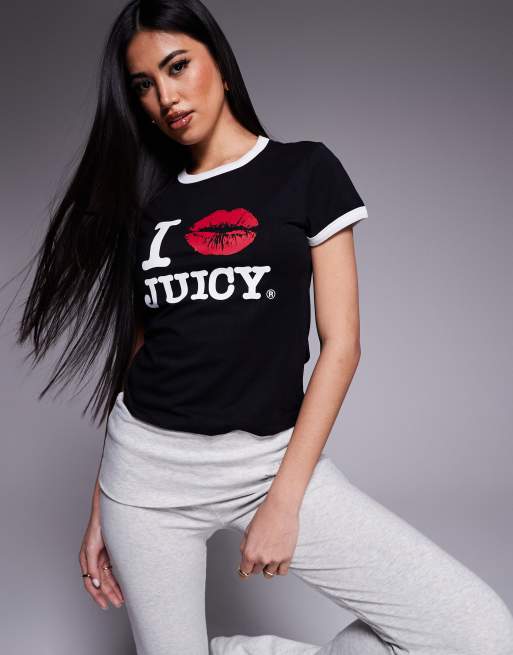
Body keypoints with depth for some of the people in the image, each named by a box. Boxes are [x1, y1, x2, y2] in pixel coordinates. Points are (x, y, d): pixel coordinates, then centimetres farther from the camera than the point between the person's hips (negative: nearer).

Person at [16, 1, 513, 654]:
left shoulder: (306, 170, 1)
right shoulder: (146, 201, 9)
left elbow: (341, 343, -4)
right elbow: (133, 353, 10)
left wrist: (285, 497, -10)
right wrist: (101, 507, 10)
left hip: (270, 458, -2)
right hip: (147, 463, 3)